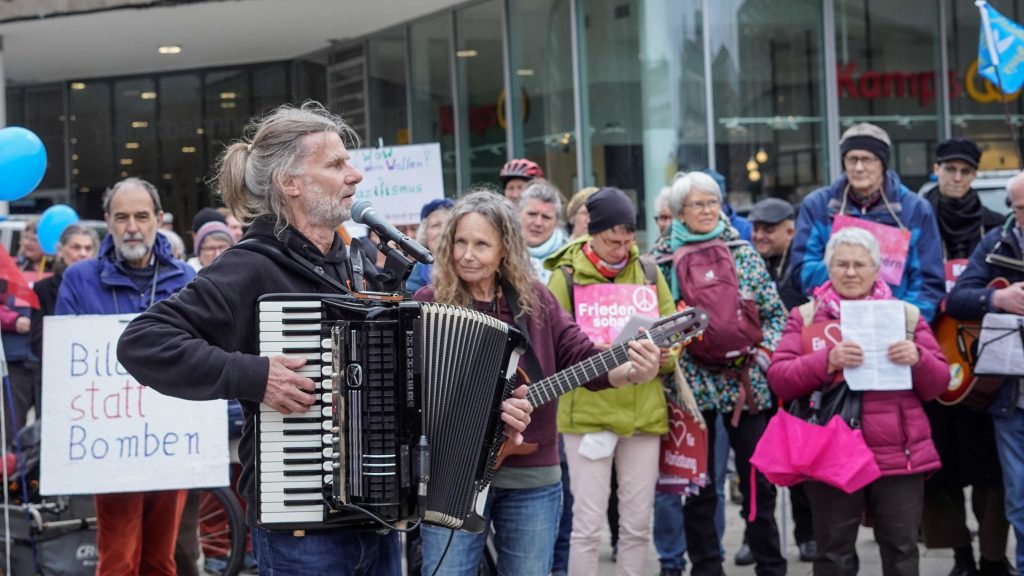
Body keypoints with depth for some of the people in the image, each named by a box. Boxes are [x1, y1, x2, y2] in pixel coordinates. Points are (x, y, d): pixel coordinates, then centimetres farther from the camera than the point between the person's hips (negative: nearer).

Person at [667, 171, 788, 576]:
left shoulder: (743, 253, 7)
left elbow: (775, 313, 8)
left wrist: (764, 353, -6)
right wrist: (671, 358, -9)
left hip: (747, 380, 1)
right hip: (694, 383, -1)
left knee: (758, 481, 5)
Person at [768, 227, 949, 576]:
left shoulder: (906, 315, 11)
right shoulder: (806, 317, 7)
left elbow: (938, 384, 9)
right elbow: (778, 380, -4)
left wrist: (918, 359, -13)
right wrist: (827, 361, -20)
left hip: (900, 455, 1)